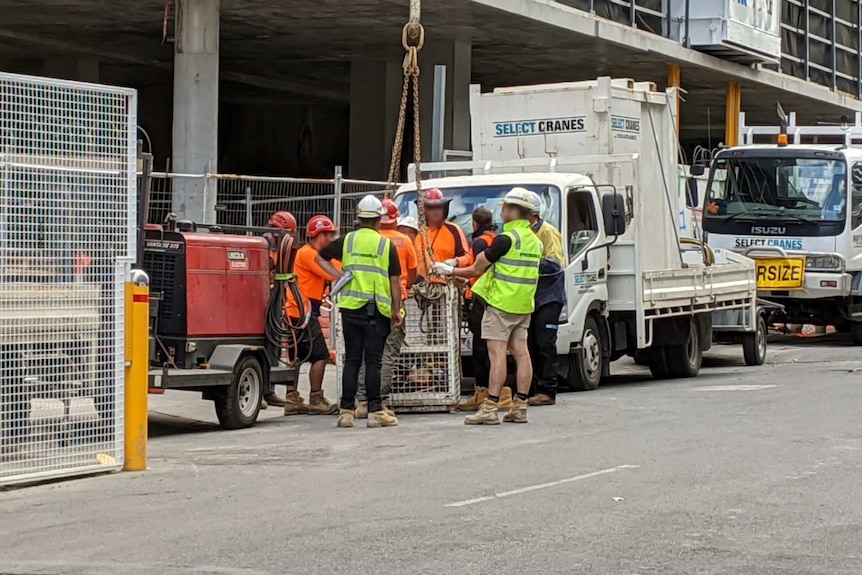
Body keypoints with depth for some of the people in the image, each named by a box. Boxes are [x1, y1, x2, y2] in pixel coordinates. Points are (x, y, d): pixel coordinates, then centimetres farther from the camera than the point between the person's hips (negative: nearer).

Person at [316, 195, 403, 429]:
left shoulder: (347, 241, 4)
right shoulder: (386, 245, -3)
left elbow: (321, 257, 13)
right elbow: (395, 281, -2)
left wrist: (339, 275, 6)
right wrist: (396, 312, 5)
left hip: (351, 308, 2)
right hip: (377, 311, -2)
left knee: (351, 360, 7)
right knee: (373, 361, 0)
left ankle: (346, 411, 6)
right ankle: (375, 411, 0)